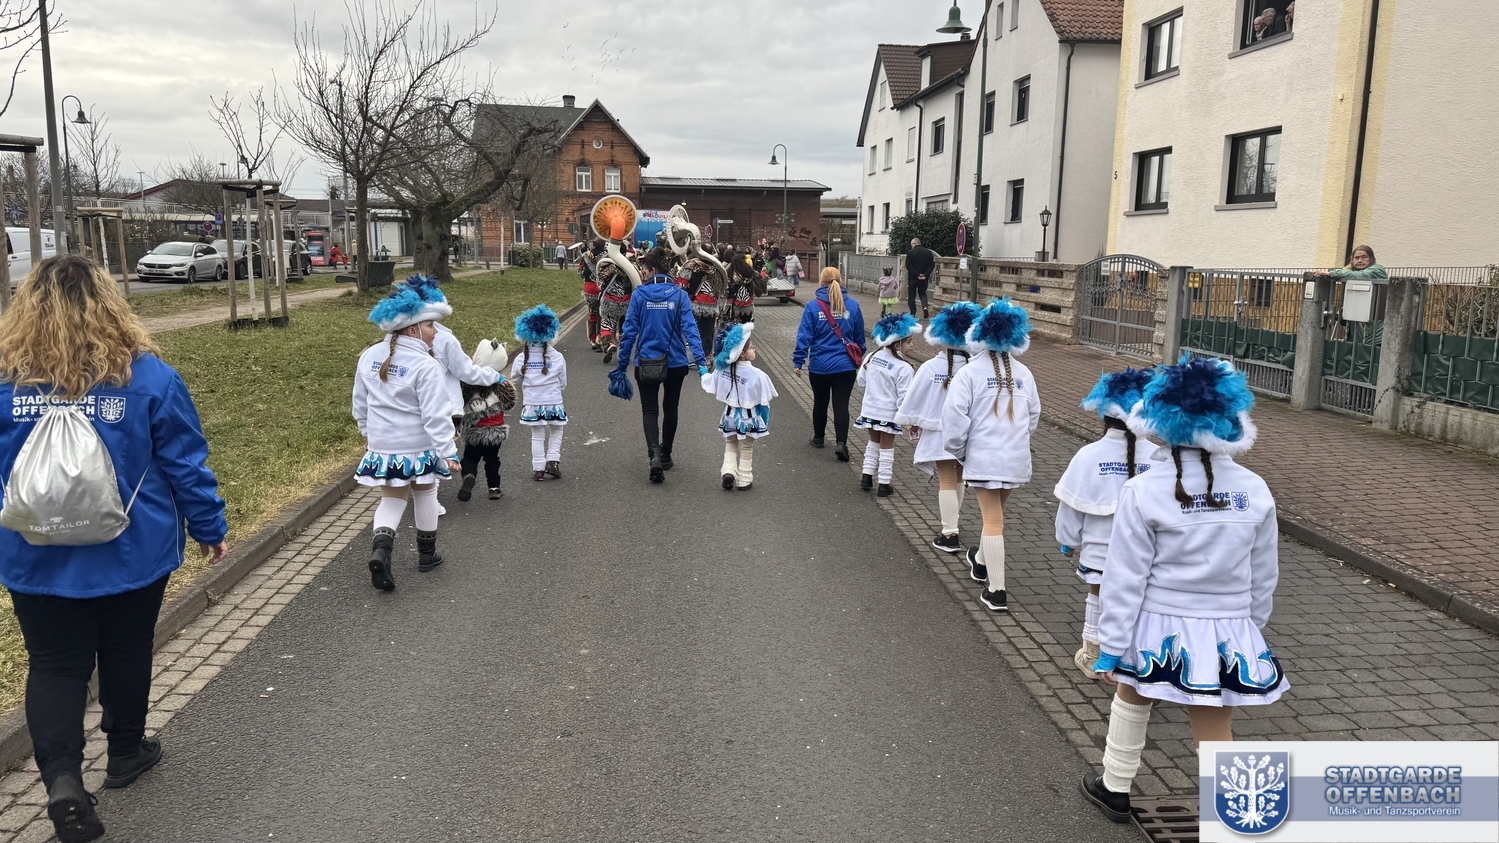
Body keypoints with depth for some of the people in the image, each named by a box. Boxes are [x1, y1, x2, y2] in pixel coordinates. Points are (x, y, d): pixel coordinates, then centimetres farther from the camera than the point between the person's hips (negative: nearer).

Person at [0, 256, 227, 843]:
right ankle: (125, 752, 36)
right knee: (126, 653, 19)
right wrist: (210, 528, 4)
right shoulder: (148, 376, -14)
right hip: (134, 554, 0)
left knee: (54, 665, 13)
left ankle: (61, 776, -4)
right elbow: (186, 465, -8)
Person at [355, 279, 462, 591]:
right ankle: (427, 553, 30)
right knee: (425, 494, 17)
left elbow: (360, 404, 12)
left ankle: (381, 549, -12)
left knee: (391, 499, 13)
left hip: (381, 446, 5)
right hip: (419, 447, -5)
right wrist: (448, 452, -17)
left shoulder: (369, 357, 1)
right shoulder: (426, 366, -20)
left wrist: (368, 434, 26)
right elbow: (436, 416, -22)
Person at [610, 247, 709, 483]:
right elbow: (690, 329, -14)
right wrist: (701, 361, -16)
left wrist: (622, 364, 2)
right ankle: (666, 455, 31)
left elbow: (629, 331, -7)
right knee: (670, 408, 19)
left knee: (650, 410, 5)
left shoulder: (639, 295, -9)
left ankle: (655, 454, -18)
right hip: (675, 363, 1)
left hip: (646, 363, -1)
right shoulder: (679, 295, -7)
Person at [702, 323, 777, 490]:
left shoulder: (722, 369, -12)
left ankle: (728, 471, 6)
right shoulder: (757, 375, -23)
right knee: (746, 448, 16)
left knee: (730, 444, 24)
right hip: (748, 417, -3)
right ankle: (744, 480, 23)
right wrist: (766, 422, 2)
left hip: (730, 415, 3)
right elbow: (764, 401, -14)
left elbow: (709, 386, 2)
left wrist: (703, 373, 24)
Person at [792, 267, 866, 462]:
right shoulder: (852, 305, -2)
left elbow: (804, 336, -9)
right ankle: (841, 443, -12)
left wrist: (799, 360, -2)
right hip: (845, 366, 0)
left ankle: (818, 438, 33)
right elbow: (859, 336, 7)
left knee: (820, 403, 17)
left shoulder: (813, 306, -8)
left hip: (819, 366, 0)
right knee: (841, 405, 2)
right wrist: (858, 358, 21)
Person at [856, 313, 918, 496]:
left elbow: (861, 381, 6)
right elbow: (904, 397, -19)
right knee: (886, 447, 10)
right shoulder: (903, 368, -22)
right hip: (889, 413, -5)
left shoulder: (871, 357, -5)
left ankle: (867, 477, 25)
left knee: (873, 442, 25)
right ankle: (884, 484, 16)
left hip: (870, 409, 5)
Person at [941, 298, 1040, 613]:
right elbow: (1033, 416, 13)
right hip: (1017, 457, 4)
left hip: (984, 457, -4)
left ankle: (996, 591, 0)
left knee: (992, 520, 0)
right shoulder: (1023, 373, 4)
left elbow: (955, 416, -13)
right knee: (995, 513, 24)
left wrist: (957, 450, 3)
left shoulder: (971, 372, -10)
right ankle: (982, 561, 47)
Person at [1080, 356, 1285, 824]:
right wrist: (1251, 625, 21)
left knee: (1131, 700, 23)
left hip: (1160, 627, -2)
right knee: (1216, 733, 9)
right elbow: (1264, 575, 6)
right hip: (1226, 632, 2)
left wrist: (1111, 646, -6)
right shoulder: (1254, 491, -4)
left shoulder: (1145, 490, -17)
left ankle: (1114, 788, 42)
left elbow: (1126, 578, -14)